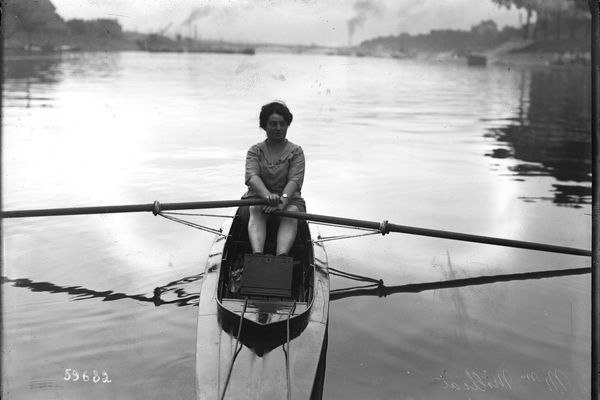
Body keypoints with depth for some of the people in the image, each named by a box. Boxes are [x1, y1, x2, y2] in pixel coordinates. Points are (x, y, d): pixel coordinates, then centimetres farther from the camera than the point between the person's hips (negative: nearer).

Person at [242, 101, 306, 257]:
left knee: (291, 213, -33)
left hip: (289, 198, 0)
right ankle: (257, 254, -57)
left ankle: (282, 256, -58)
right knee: (255, 210, -33)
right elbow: (252, 176, -12)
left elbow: (294, 180, -11)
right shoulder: (255, 150, 7)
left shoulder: (296, 151, 6)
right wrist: (268, 195, -35)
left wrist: (282, 201, -33)